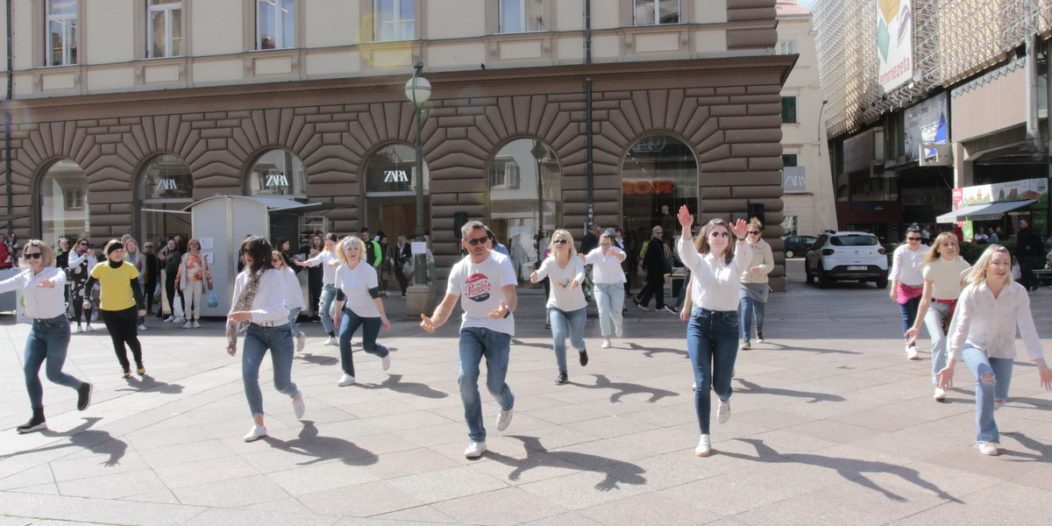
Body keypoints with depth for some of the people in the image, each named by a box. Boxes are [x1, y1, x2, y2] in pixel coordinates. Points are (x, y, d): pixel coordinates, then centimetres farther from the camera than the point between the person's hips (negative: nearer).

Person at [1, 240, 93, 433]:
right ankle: (38, 418, 5)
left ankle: (82, 387, 29)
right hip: (37, 328, 6)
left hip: (57, 327, -6)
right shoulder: (24, 276, 3)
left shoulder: (55, 272, -14)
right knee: (29, 370, -4)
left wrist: (51, 282, -62)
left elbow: (60, 280, -38)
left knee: (53, 374, -2)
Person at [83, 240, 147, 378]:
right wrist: (86, 299, -9)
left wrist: (141, 306, -13)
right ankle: (125, 368, 19)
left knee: (131, 338, 2)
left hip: (129, 309, -1)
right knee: (117, 340, 6)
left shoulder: (130, 268, -11)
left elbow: (136, 289, -8)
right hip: (108, 311, 1)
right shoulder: (99, 268, -9)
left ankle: (139, 364, 24)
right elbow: (88, 284, 5)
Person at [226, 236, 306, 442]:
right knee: (248, 374, -17)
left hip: (279, 332, -4)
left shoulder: (275, 276, -18)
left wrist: (249, 315, -38)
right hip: (254, 331, 4)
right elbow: (235, 309, 6)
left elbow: (277, 310, -27)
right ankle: (259, 425, -4)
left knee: (281, 384, 5)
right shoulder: (242, 277, -2)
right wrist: (232, 339, 6)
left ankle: (296, 395, 44)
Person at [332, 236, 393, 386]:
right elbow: (339, 294, 4)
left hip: (372, 313, -4)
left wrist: (383, 317, -26)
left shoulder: (368, 270, -24)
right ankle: (348, 374, -8)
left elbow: (375, 295, -25)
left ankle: (384, 353, 36)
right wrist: (337, 313, 12)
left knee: (368, 347, -2)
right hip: (352, 310, 4)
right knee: (343, 336, -19)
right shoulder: (340, 270, -9)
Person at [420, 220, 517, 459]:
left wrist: (506, 310, -51)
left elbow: (511, 295, -26)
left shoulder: (501, 262, -13)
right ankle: (477, 438, 0)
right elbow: (447, 304, 2)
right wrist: (434, 322, -20)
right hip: (471, 327, 3)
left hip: (499, 329, -3)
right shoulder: (459, 269, 1)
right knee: (466, 378, -14)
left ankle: (507, 405, 38)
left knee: (495, 385, -3)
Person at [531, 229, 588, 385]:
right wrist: (535, 276, -58)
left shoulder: (576, 260, -17)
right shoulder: (550, 261, -14)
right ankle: (562, 373, -1)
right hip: (556, 306, 1)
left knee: (576, 342, 3)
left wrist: (576, 281, -61)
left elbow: (581, 273, -38)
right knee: (558, 336, -19)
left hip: (577, 307, -1)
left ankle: (582, 349, 44)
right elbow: (541, 272, -34)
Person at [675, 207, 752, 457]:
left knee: (720, 384, 5)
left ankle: (725, 400, 44)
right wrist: (686, 229, -40)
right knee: (702, 383, -6)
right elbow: (684, 250, -19)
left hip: (727, 324, 0)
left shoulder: (735, 263, 4)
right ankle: (704, 437, 7)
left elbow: (746, 254, -20)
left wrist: (741, 238, -42)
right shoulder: (698, 261, 3)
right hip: (699, 322, 0)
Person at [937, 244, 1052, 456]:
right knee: (986, 377, -31)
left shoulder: (1018, 292, -19)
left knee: (999, 399, 1)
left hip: (1003, 350, 2)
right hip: (974, 346, -2)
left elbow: (1028, 329, -18)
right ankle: (986, 438, -15)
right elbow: (960, 328, -23)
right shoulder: (972, 292, -22)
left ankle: (984, 407, 44)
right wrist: (951, 364, -29)